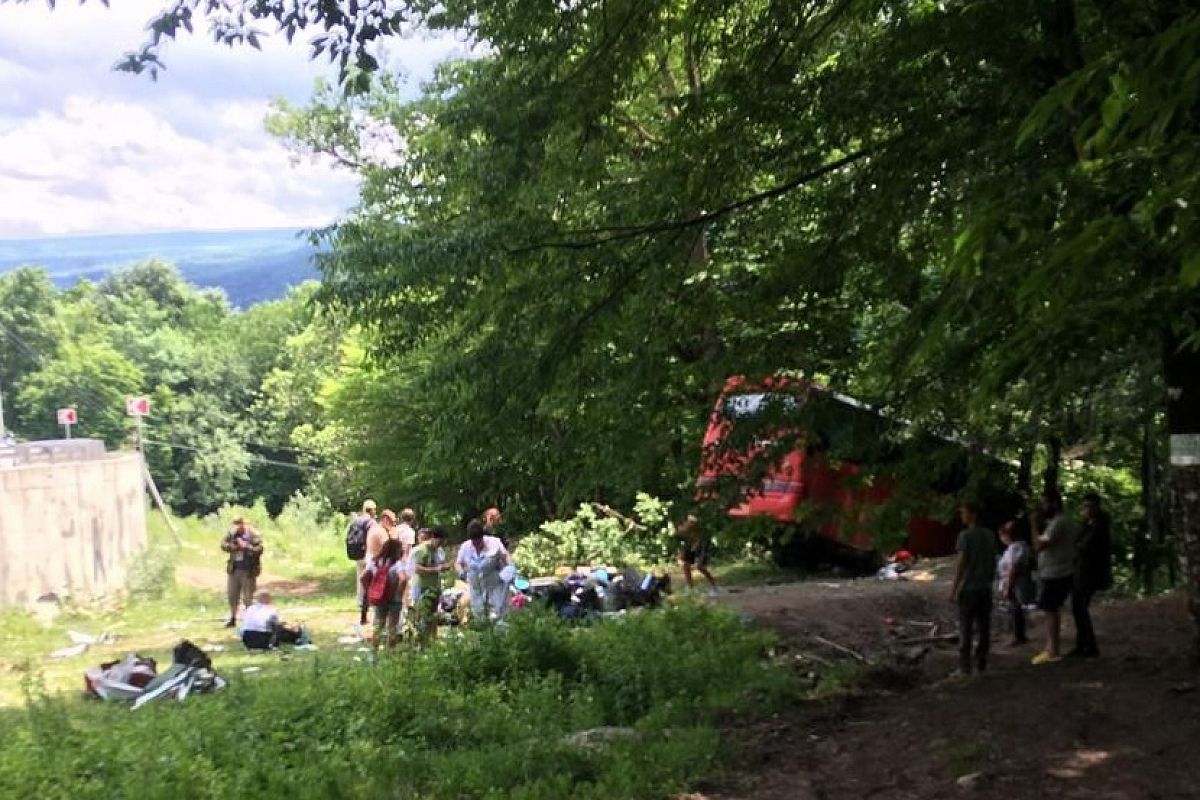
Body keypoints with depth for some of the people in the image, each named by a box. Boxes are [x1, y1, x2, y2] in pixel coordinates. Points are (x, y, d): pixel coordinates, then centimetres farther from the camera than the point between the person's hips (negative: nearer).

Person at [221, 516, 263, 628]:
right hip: (234, 569, 6)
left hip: (248, 571, -6)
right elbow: (223, 544, 8)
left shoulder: (253, 535, -11)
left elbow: (259, 549, -16)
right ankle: (232, 618, 29)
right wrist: (232, 547, -10)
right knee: (232, 595, 14)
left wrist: (246, 546, -24)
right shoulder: (232, 533, 5)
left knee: (248, 598, -1)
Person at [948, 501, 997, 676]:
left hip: (968, 588, -5)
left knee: (966, 629, -1)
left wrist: (953, 589, -11)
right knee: (984, 627, 10)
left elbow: (961, 563, -14)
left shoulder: (965, 535, -12)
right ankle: (981, 662, 13)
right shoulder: (990, 535, 6)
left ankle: (964, 666, -1)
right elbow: (993, 562, 11)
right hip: (985, 588, 5)